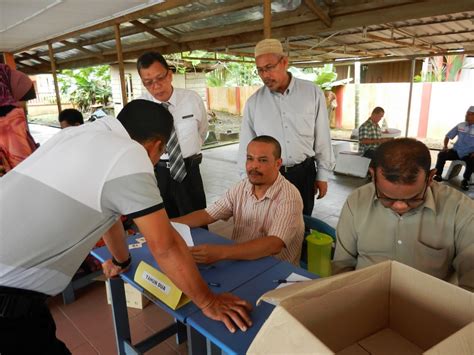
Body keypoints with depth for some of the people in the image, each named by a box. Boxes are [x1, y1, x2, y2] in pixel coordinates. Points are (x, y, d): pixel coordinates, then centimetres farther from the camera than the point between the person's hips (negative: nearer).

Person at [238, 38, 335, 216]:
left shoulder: (313, 93, -3)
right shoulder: (253, 102, -2)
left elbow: (322, 137, 1)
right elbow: (246, 145, 3)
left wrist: (322, 174, 3)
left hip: (304, 173, 0)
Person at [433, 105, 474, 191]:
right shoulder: (460, 125, 4)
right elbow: (448, 136, 12)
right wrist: (445, 146, -4)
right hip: (456, 151, 3)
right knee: (441, 154, -22)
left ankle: (465, 180, -12)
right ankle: (438, 175, -14)